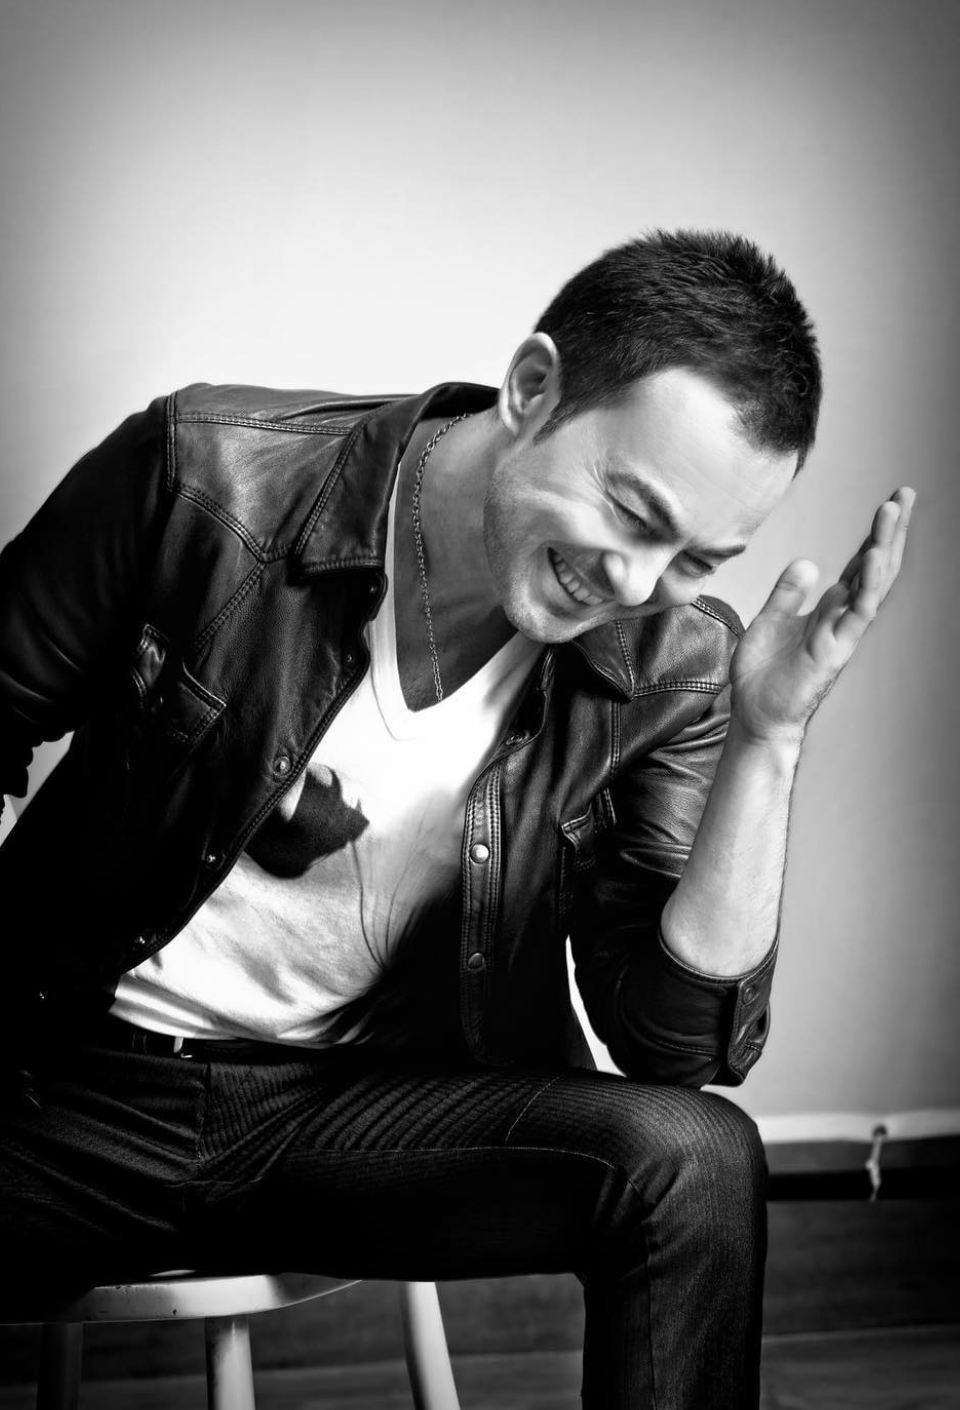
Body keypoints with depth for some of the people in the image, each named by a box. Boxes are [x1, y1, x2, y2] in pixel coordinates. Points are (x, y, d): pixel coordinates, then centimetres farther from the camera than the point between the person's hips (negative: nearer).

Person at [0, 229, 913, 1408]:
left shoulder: (669, 672, -8)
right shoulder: (206, 479, -14)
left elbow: (681, 1048, -10)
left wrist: (767, 740, -20)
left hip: (377, 1109, 1)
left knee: (695, 1160, -24)